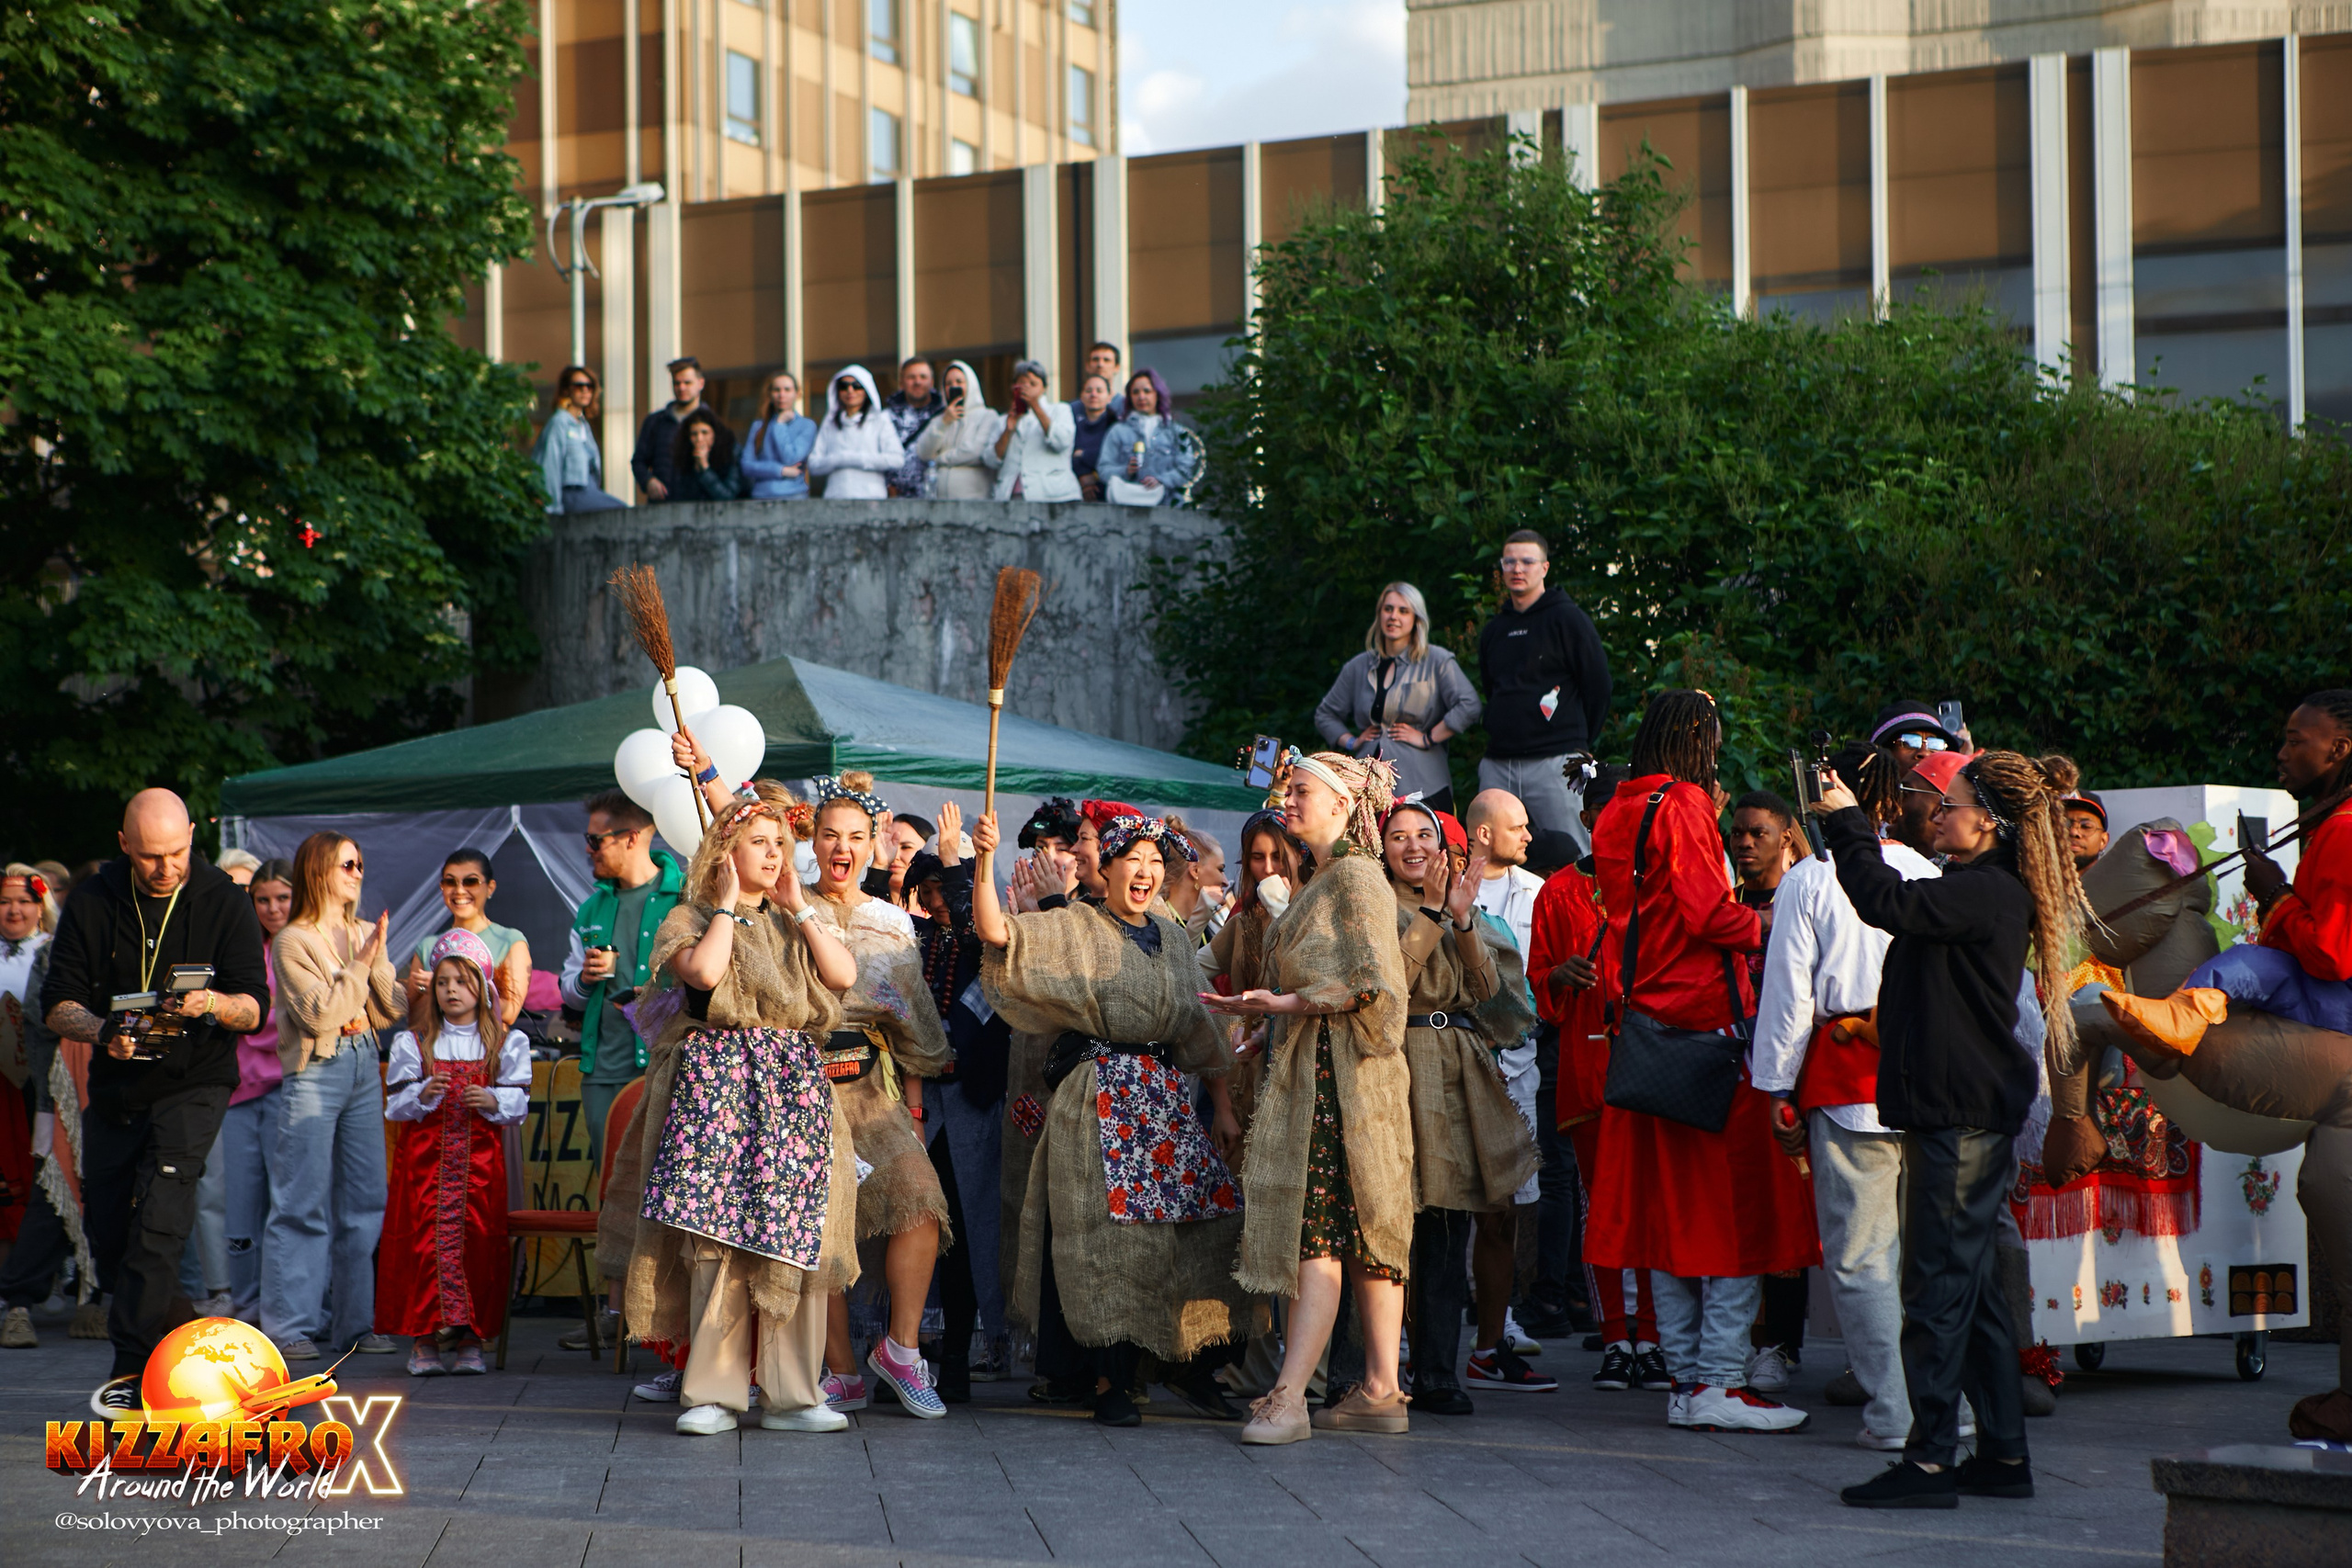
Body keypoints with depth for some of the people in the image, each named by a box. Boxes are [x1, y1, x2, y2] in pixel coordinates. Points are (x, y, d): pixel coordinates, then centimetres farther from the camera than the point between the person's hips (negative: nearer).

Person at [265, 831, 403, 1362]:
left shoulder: (365, 935, 12)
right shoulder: (292, 941, -6)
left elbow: (394, 1010, 8)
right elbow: (320, 1014, -15)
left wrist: (378, 963, -7)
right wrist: (362, 964, -13)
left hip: (364, 1070, 6)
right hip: (314, 1074, -6)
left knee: (364, 1199, 7)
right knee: (303, 1204, -6)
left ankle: (353, 1320, 14)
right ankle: (290, 1326, -2)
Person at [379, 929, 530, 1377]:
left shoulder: (507, 1044, 7)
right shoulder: (413, 1043, 7)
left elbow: (518, 1105, 2)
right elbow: (395, 1106, 2)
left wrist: (492, 1102, -18)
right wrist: (424, 1095, -17)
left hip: (480, 1158, 0)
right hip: (424, 1157, 0)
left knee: (477, 1237, -4)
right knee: (425, 1239, -7)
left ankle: (469, 1339, 3)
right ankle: (425, 1338, -2)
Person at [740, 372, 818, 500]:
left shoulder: (807, 425, 6)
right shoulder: (758, 426, 15)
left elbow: (790, 458, -8)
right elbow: (746, 466, 6)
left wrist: (780, 424, 3)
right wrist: (781, 471, -6)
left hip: (793, 497, -2)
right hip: (761, 496, 2)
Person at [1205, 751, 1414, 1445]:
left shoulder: (1355, 877, -9)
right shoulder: (1325, 881, 20)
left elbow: (1371, 983, -17)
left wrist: (1284, 1004, -19)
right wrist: (1267, 1028, 14)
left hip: (1340, 1075, -10)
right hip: (1315, 1073, 10)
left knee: (1319, 1229, -14)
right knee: (1362, 1235, 8)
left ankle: (1288, 1397, -20)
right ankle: (1381, 1390, 8)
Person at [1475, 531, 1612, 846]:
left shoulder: (1568, 619, 0)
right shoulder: (1493, 630, 19)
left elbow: (1598, 685, -1)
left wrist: (1580, 743, 1)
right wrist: (1506, 735, 16)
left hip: (1554, 761, -6)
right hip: (1497, 767, 6)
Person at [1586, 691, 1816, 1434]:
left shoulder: (1614, 816, 14)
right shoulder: (1683, 804, -10)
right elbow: (1706, 912, -16)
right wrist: (1770, 928, -2)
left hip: (1644, 1023, 8)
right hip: (1705, 1022, -8)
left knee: (1667, 1203, 9)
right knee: (1736, 1203, -5)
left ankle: (1685, 1376, 11)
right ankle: (1719, 1380, -9)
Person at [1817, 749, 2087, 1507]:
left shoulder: (1987, 892, -16)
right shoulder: (1980, 891, 17)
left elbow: (1887, 902, -25)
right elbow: (1904, 906, 22)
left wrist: (1845, 820, -15)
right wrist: (1848, 826, 14)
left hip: (1963, 1114, -11)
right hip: (1957, 1110, 11)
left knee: (1939, 1285, -7)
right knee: (1969, 1286, 13)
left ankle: (1930, 1459, -5)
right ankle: (2003, 1454, 18)